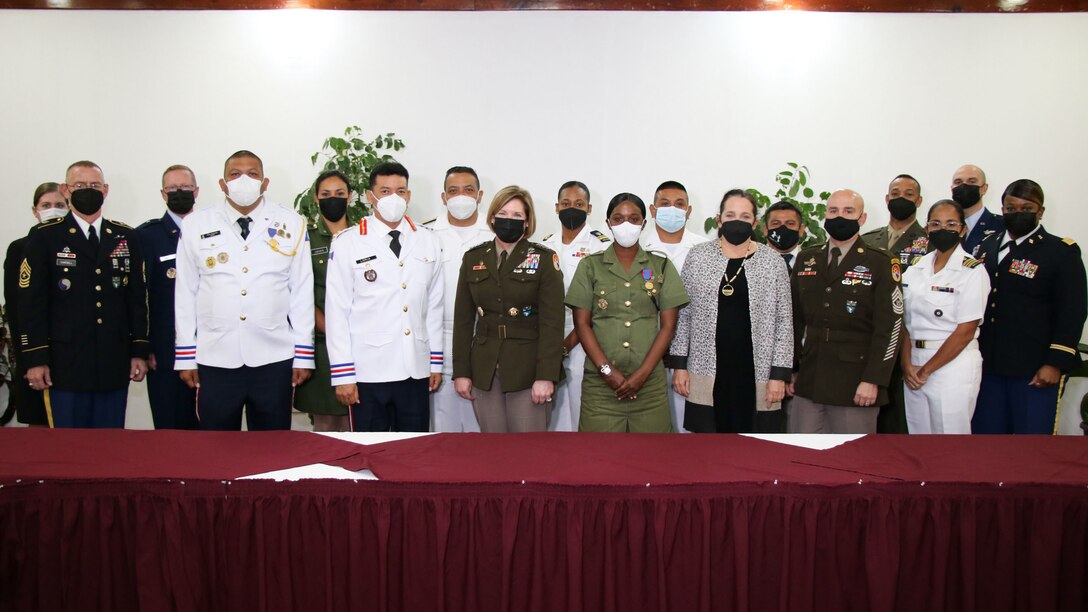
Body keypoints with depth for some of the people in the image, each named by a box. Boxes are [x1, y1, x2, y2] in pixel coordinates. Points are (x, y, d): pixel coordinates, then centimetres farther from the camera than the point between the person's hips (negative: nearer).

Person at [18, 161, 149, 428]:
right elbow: (31, 302, -1)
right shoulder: (45, 237, 2)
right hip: (65, 364, -2)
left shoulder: (124, 237, 11)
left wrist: (139, 351, 5)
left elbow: (138, 297, 10)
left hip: (115, 365, 3)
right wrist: (35, 359, -7)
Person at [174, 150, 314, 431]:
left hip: (274, 359, 0)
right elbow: (185, 293, 7)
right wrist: (185, 356, 5)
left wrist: (303, 355, 1)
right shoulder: (195, 225, 6)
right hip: (214, 362, 1)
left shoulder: (292, 225, 4)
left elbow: (302, 291, 3)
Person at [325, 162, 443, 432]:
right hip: (367, 372, -3)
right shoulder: (347, 244, -2)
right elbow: (336, 311, -5)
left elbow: (434, 306, 11)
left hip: (415, 371, 3)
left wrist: (436, 362, 10)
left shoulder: (428, 243, 8)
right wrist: (342, 375, -7)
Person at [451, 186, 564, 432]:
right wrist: (461, 371, 2)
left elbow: (552, 321, -8)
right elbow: (463, 318, 8)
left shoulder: (544, 259, -2)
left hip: (527, 369, -3)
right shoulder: (473, 258, 9)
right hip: (484, 370, 3)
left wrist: (546, 376, -15)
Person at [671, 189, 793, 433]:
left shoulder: (772, 262, 2)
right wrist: (680, 364, 2)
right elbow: (682, 314, 6)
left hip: (756, 374, 0)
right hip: (708, 373, 1)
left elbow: (784, 321, 2)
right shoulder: (698, 257, 4)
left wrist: (780, 374, -3)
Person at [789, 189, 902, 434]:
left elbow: (890, 327, -7)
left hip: (854, 383, -4)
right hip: (807, 381, 4)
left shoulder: (881, 264, -2)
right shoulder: (806, 260, 11)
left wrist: (872, 380, -13)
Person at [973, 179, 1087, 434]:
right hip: (988, 366, 5)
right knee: (984, 432, 9)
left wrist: (1055, 364, -14)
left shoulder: (1062, 252, -2)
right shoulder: (988, 246, 12)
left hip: (1036, 371, -4)